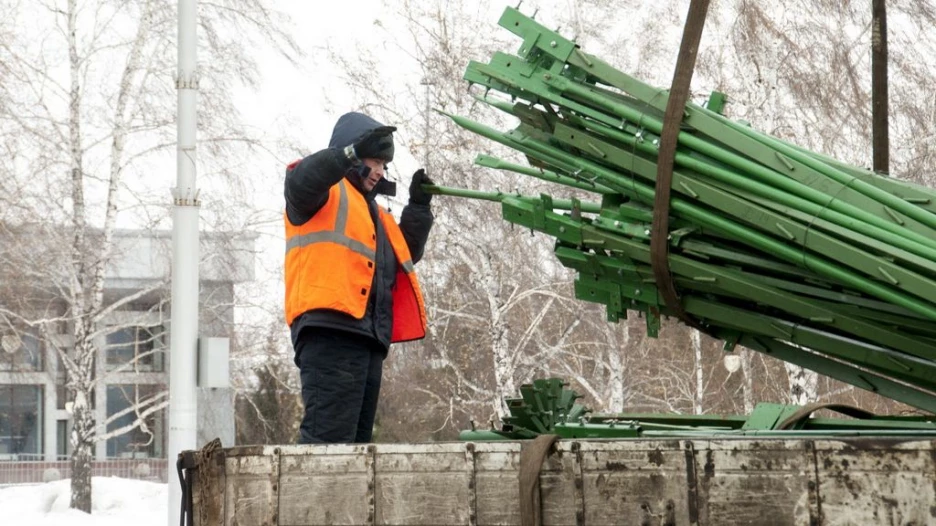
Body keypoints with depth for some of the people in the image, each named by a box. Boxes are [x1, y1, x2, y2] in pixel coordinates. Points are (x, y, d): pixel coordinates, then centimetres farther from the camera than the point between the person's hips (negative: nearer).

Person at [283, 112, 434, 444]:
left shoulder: (372, 212, 31)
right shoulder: (326, 191, 6)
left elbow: (408, 254, 29)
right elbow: (301, 181, -18)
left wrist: (418, 206, 19)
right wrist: (353, 152, -29)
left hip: (367, 337, 10)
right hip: (330, 330, -10)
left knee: (354, 441, 8)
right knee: (328, 437, -19)